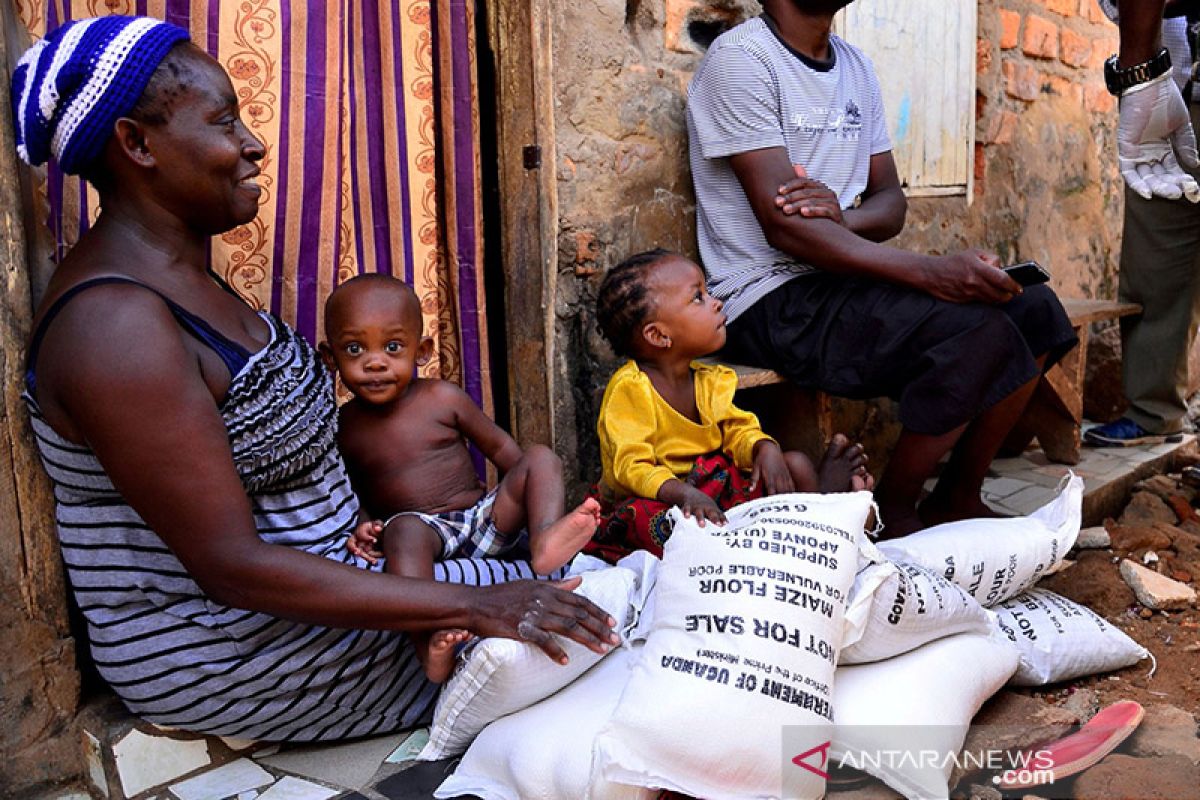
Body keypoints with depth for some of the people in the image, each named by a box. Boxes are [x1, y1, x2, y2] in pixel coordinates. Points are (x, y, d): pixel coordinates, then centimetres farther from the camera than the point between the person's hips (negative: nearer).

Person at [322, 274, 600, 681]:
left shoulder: (443, 398, 1)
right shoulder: (343, 426, 4)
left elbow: (499, 446, 9)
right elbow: (352, 492, 12)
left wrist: (538, 492, 0)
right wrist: (361, 527, -9)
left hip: (486, 519, 2)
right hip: (424, 530, -2)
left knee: (541, 457, -15)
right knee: (404, 530, -37)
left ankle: (545, 542, -44)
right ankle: (429, 641, -54)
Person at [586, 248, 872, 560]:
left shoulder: (708, 381, 4)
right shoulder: (629, 388, -19)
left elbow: (739, 430, 7)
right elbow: (632, 467, -26)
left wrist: (765, 449, -18)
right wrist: (685, 494, -42)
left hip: (714, 482, 7)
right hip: (651, 497, -7)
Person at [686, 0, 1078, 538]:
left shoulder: (857, 68, 15)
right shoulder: (740, 58, -11)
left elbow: (890, 202, 11)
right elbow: (783, 226, -20)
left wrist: (841, 217, -15)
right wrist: (933, 272, -26)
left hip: (839, 276, 8)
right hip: (772, 302, -8)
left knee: (1035, 309, -1)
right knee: (977, 330, -24)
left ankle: (958, 498, 10)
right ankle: (892, 514, -5)